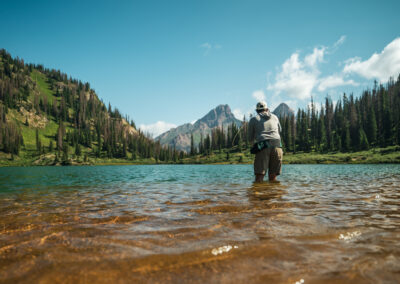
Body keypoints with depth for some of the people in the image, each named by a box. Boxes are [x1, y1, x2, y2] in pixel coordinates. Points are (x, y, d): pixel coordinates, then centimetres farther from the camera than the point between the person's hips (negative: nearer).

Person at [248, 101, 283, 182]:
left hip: (263, 147, -3)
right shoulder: (274, 117, 21)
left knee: (259, 178, -4)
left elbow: (250, 139, 18)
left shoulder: (253, 119, 14)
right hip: (277, 146, 3)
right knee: (272, 177, 8)